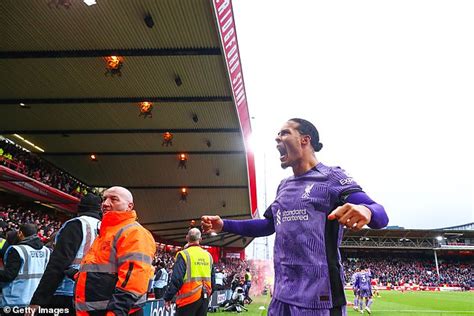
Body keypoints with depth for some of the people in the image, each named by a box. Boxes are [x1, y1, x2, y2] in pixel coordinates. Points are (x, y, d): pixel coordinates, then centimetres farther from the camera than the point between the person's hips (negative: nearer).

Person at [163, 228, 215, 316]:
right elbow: (212, 279, 14)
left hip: (189, 297, -5)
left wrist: (168, 297, -6)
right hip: (205, 297, 6)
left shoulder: (184, 254, -10)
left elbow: (177, 279, -15)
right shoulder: (208, 255, 8)